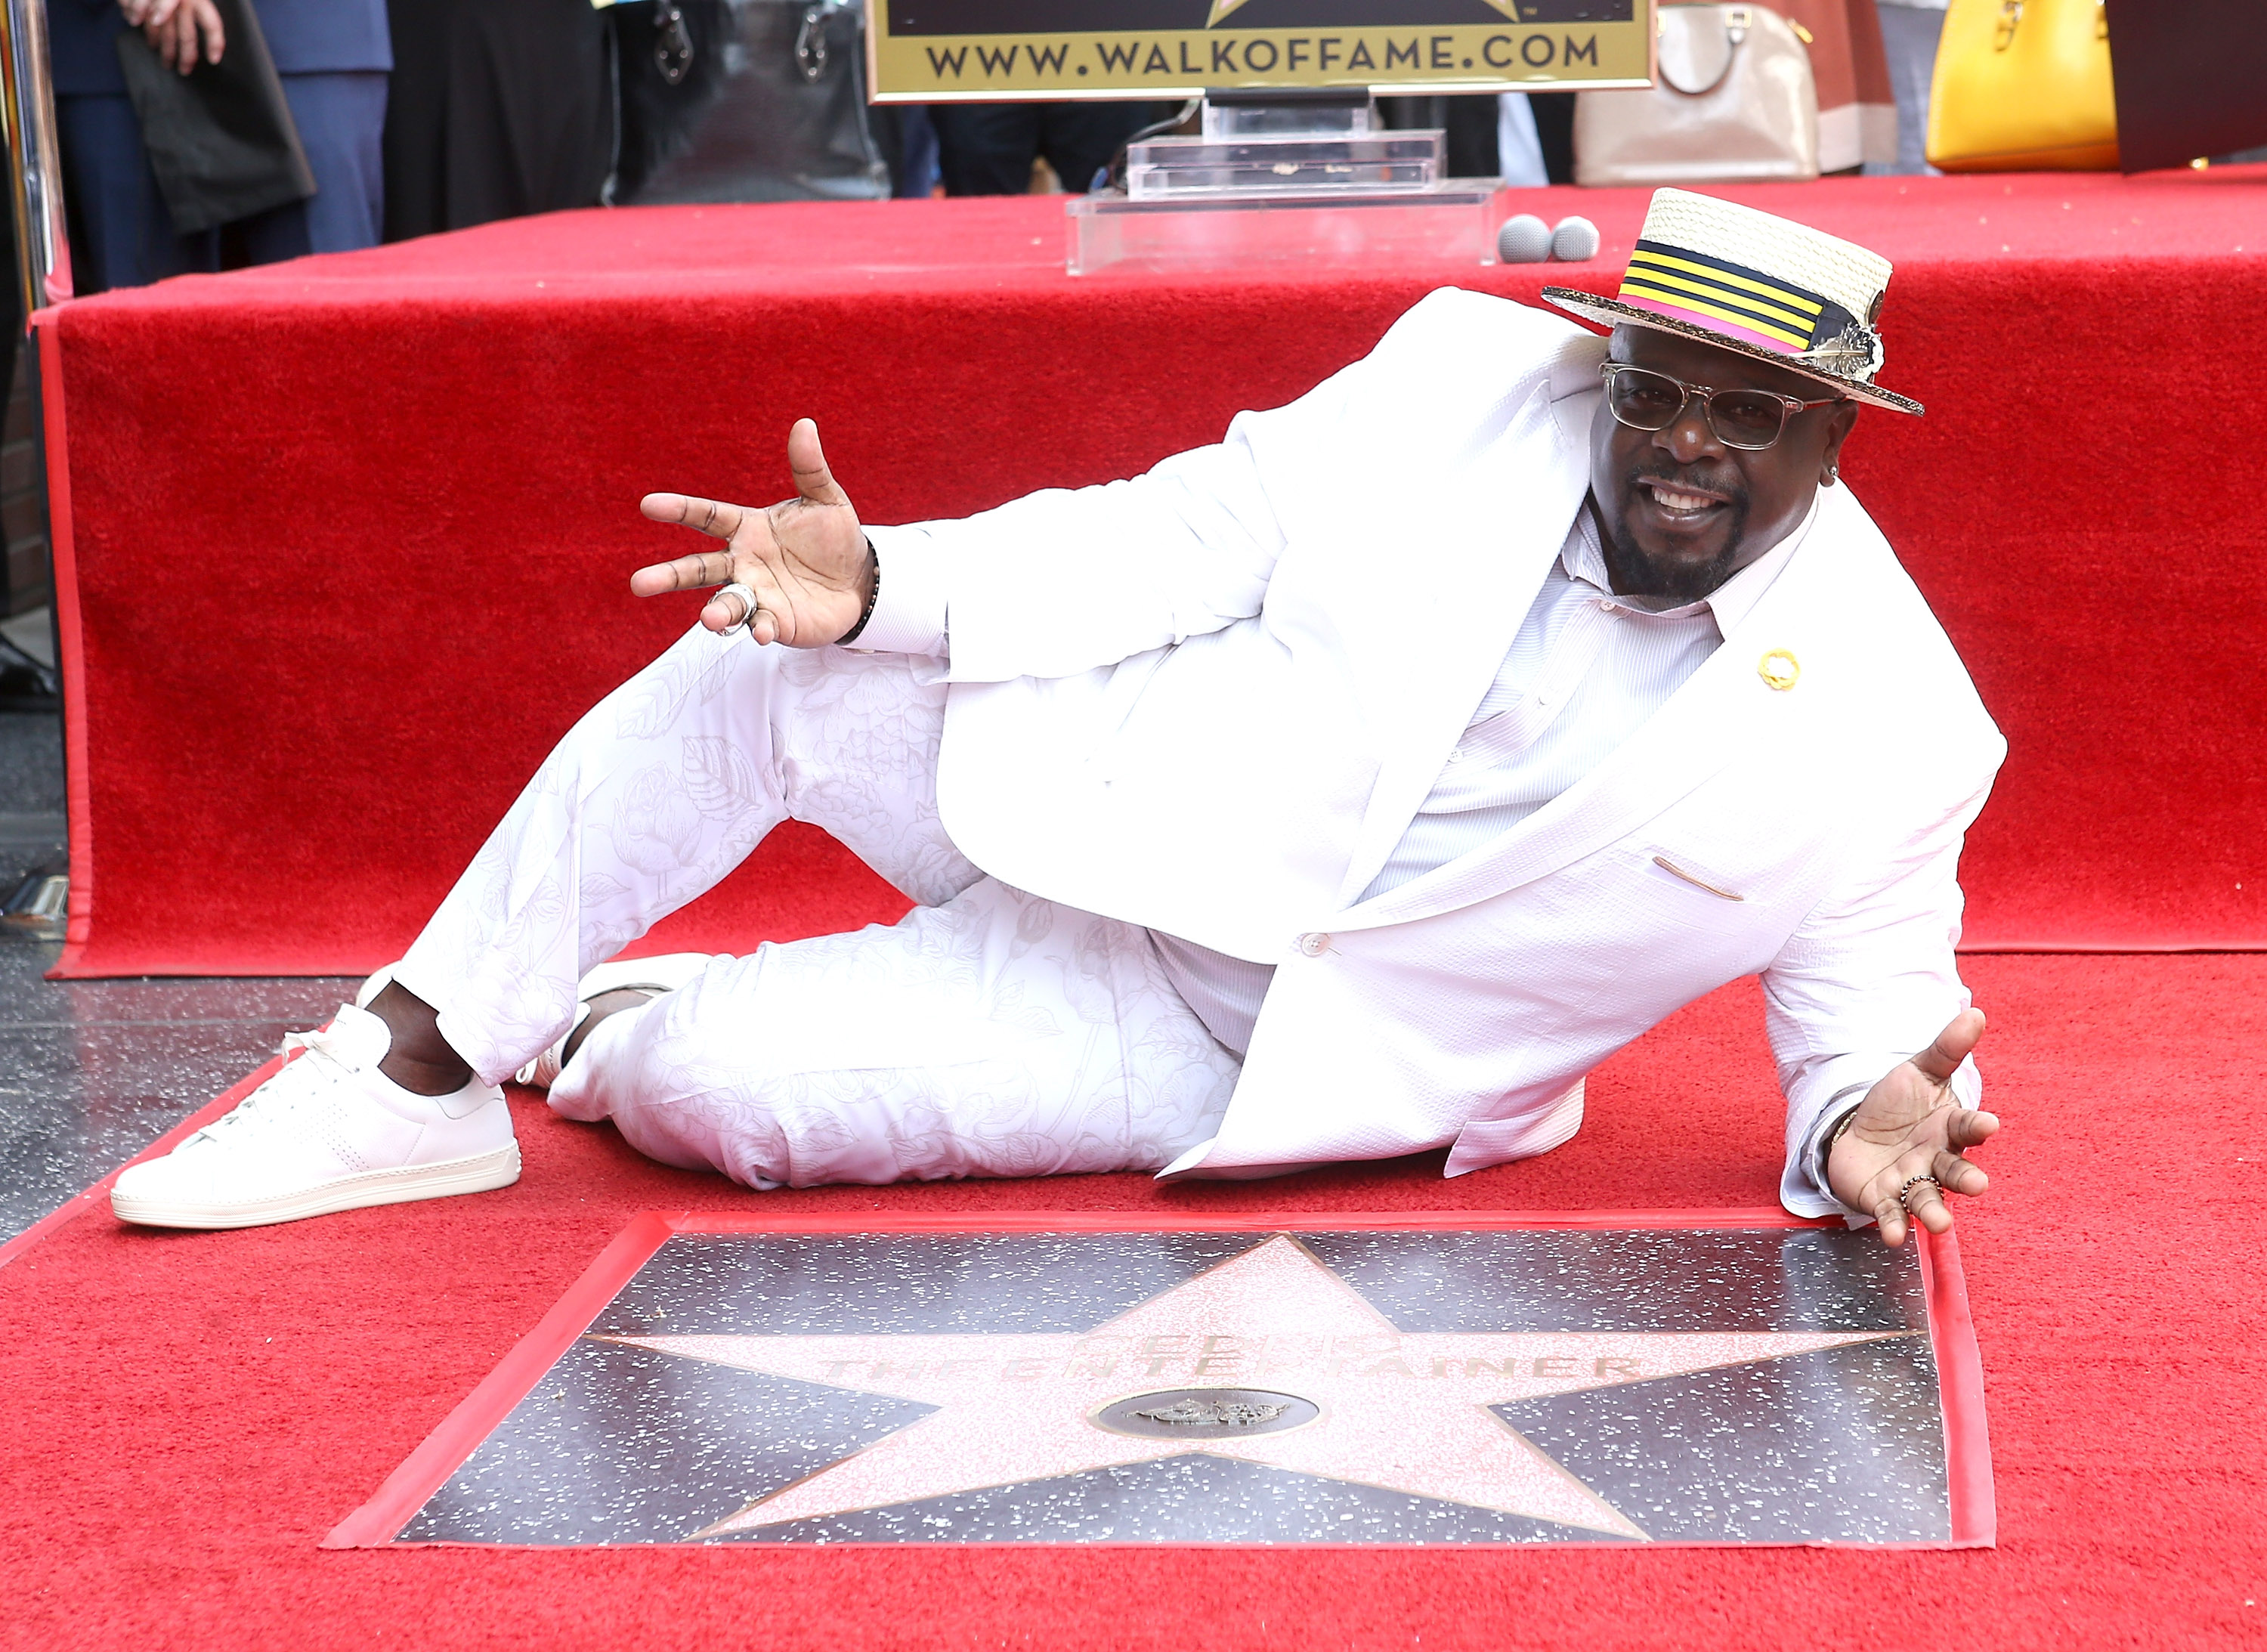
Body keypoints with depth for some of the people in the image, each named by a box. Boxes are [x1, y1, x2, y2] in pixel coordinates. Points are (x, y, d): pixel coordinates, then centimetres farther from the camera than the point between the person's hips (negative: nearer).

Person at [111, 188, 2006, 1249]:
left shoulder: (1883, 738, -16)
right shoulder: (1475, 380, -9)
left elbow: (1870, 1008, -5)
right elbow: (1192, 531, -4)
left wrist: (1866, 1122, -30)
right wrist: (882, 584, -17)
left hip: (1239, 1051, -3)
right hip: (1123, 805, 3)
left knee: (703, 1085, -19)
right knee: (758, 668, -18)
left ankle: (595, 1036, 21)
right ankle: (413, 1077, 0)